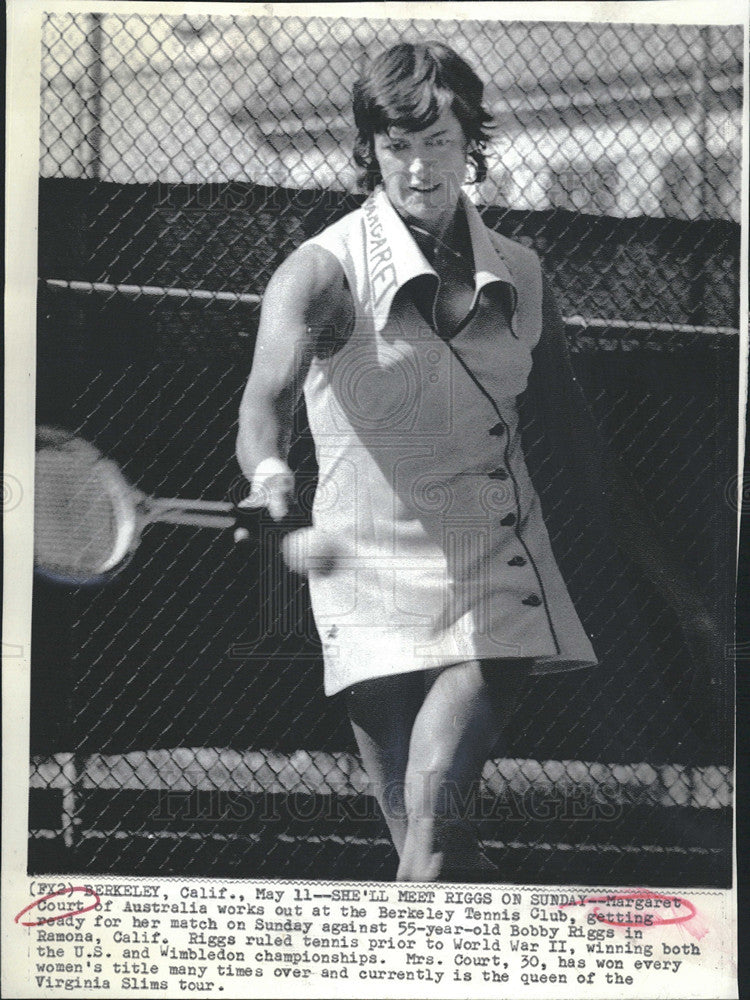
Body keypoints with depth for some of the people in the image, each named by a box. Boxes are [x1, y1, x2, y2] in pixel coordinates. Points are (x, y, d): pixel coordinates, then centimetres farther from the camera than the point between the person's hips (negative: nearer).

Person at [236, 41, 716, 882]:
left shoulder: (521, 276, 6)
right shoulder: (323, 271, -7)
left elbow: (566, 418, 18)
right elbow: (268, 390, -26)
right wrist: (269, 473, -47)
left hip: (499, 583, 1)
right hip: (373, 581, -1)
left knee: (433, 824, -22)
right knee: (424, 845, 4)